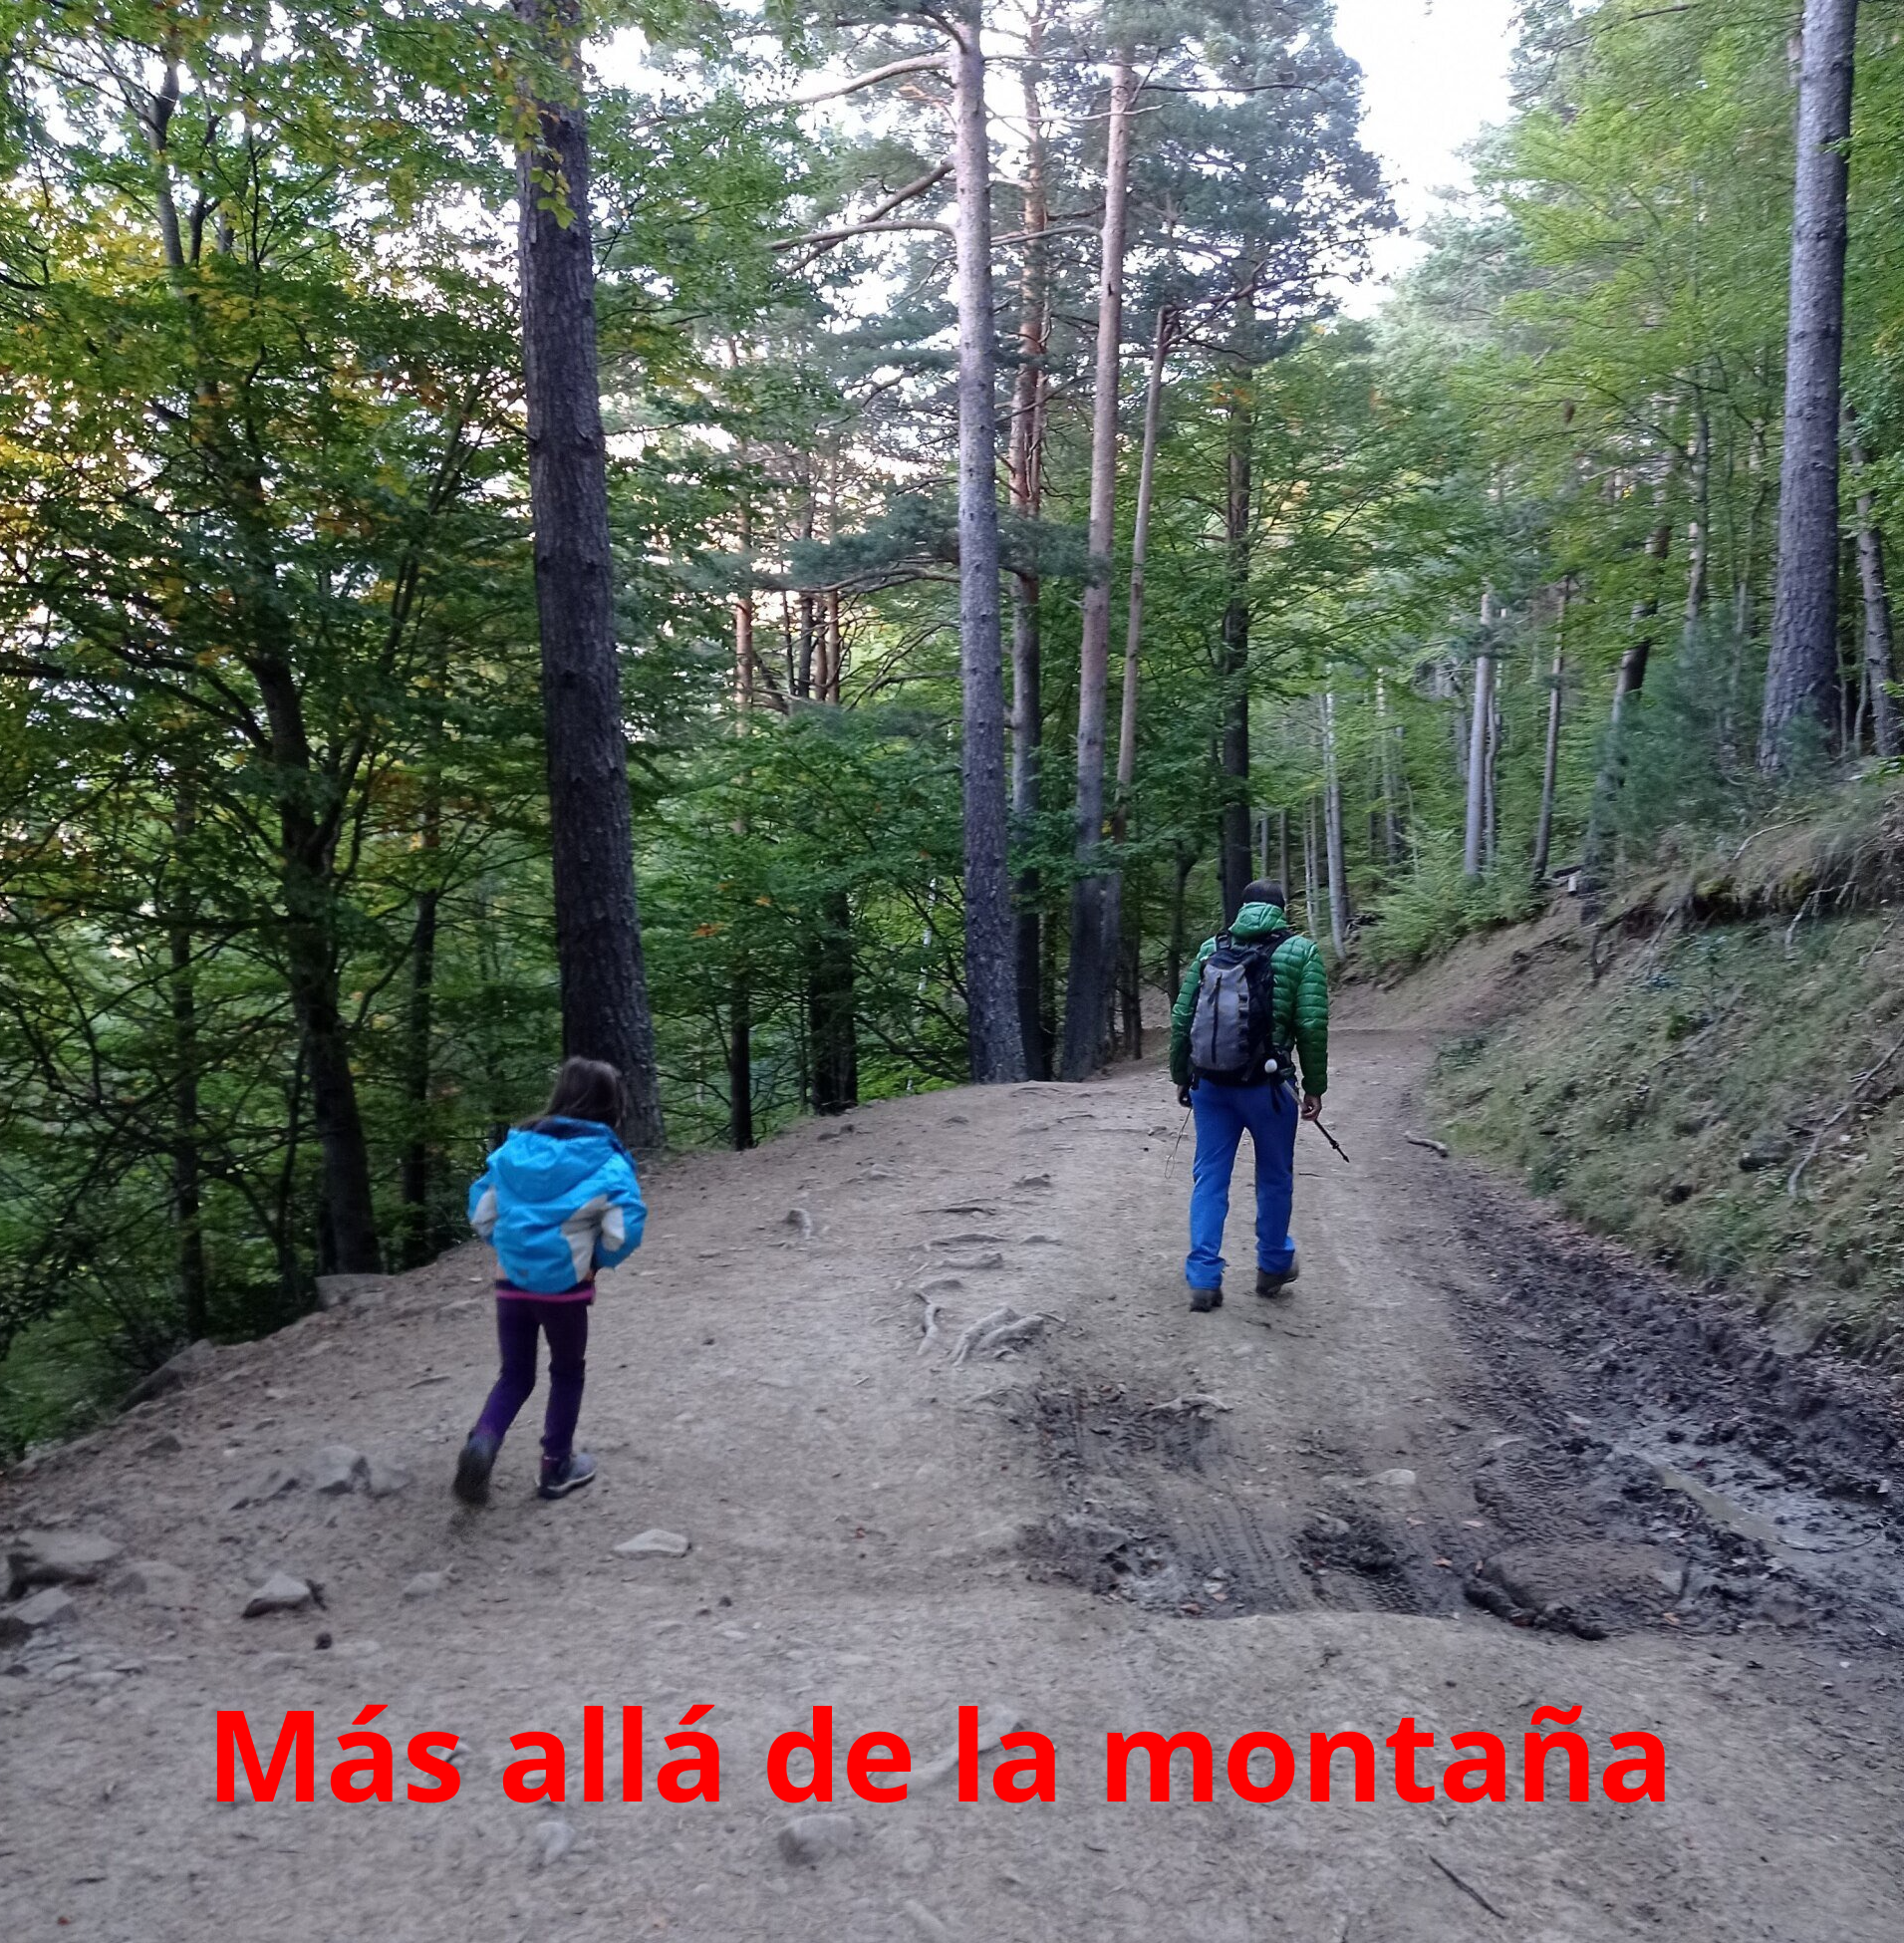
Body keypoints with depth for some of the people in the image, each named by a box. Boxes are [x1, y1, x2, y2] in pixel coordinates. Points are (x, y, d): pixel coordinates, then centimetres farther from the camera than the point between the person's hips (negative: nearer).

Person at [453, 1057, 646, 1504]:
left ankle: (483, 1442, -10)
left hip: (511, 1283, 3)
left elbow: (481, 1215, 5)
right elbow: (624, 1232, -19)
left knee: (514, 1375, 16)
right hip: (567, 1287, -3)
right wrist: (597, 1260, 1)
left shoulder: (515, 1149, 2)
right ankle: (557, 1468, 26)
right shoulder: (607, 1162, -11)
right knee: (567, 1373, 19)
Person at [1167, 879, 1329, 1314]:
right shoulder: (1300, 952, -3)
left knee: (1209, 1178, 9)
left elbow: (1181, 1019, 5)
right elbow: (1312, 1026, -9)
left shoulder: (1210, 949, 6)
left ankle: (1204, 1279, 5)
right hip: (1267, 1087, -2)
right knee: (1275, 1178, 16)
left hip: (1210, 1085, 3)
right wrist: (1315, 1087, -1)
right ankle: (1273, 1267, 31)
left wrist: (1181, 1076, 15)